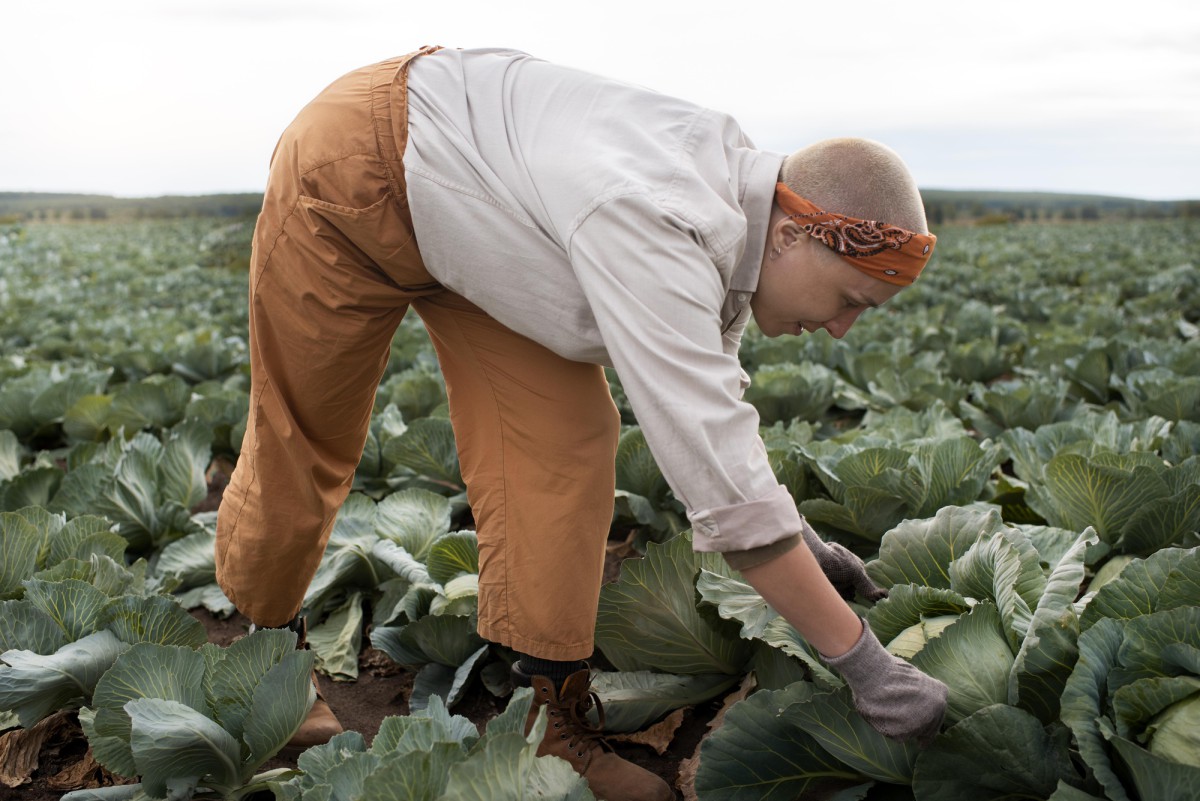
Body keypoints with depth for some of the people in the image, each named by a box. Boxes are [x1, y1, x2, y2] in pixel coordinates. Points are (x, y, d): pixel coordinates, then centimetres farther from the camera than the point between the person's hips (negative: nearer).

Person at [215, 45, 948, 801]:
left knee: (559, 436, -9)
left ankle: (550, 713, 0)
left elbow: (708, 395, 7)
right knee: (303, 446, 7)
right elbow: (721, 480, -40)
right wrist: (862, 660, -31)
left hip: (470, 206, 7)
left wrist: (798, 537, 8)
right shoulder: (653, 227, -39)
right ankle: (256, 640, 36)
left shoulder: (733, 186, -10)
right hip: (352, 172, -7)